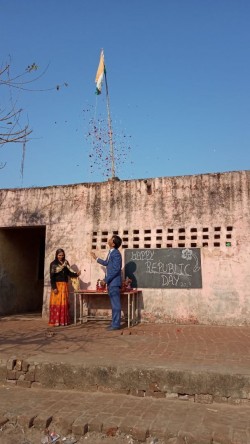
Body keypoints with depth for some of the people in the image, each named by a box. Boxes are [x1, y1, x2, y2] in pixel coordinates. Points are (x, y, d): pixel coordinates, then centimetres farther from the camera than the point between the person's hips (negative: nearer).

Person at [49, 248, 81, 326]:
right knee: (56, 303, -6)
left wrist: (76, 274, -10)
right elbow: (52, 277, -8)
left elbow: (69, 273, 8)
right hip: (57, 285, -5)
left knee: (64, 303, 4)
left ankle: (63, 321, 9)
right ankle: (54, 321, -1)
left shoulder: (65, 263, 13)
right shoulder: (53, 264, -2)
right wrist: (54, 287, -16)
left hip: (64, 285, 5)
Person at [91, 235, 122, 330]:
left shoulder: (116, 253, -17)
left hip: (114, 282, -10)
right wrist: (96, 258, 38)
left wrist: (106, 280, -17)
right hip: (111, 282, 10)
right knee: (114, 304, 15)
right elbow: (106, 263, 30)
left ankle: (116, 324, 3)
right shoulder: (111, 252, 13)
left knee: (116, 304, -3)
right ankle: (114, 323, 23)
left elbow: (116, 269, -22)